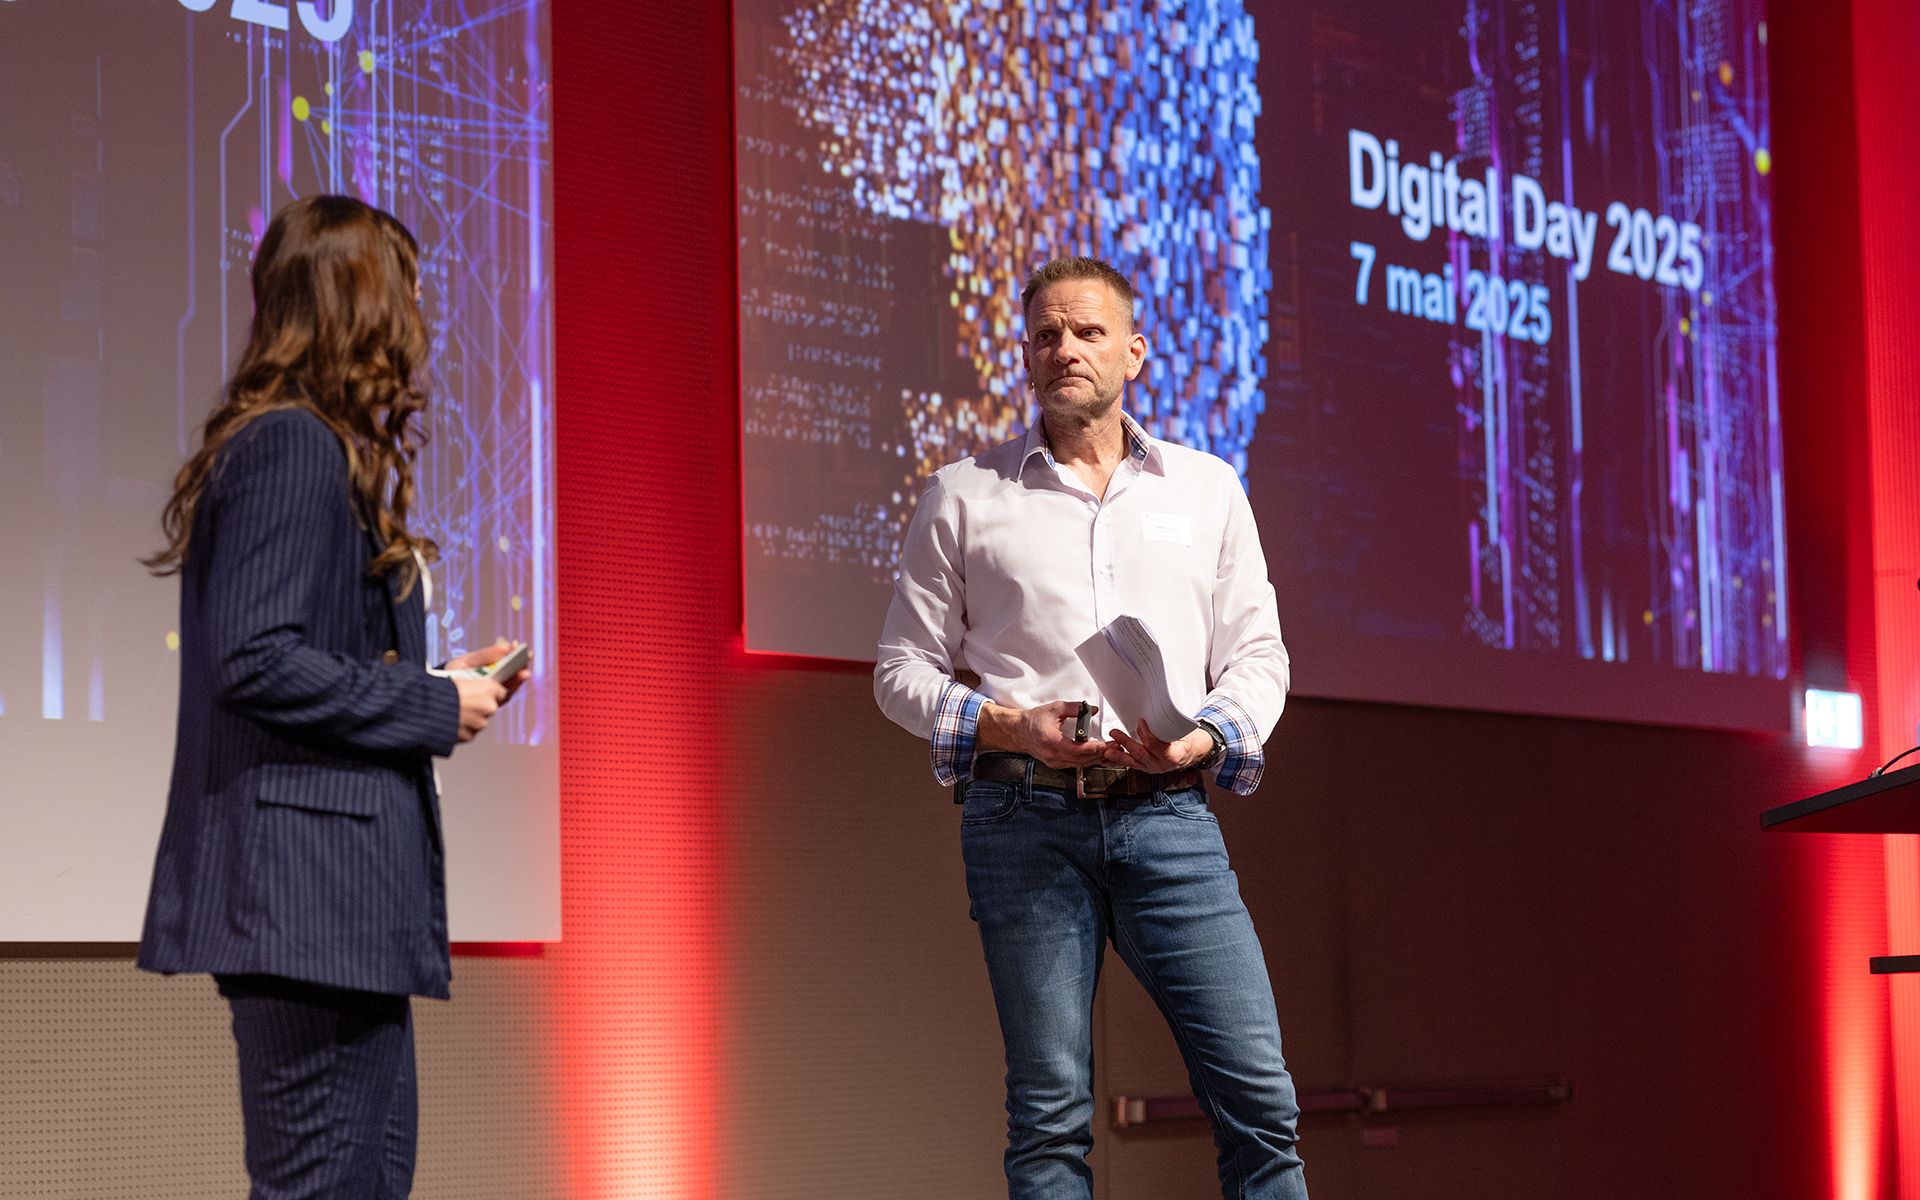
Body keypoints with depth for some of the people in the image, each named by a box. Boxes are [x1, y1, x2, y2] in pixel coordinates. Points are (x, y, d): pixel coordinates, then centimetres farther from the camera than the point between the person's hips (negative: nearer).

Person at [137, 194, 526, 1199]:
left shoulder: (299, 446, 20)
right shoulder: (295, 447, -12)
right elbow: (256, 662, -21)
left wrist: (440, 681, 13)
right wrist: (432, 709, -12)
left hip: (342, 893, 11)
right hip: (303, 887, -11)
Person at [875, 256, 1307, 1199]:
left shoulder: (1208, 489, 15)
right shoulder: (963, 498, 11)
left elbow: (1258, 653, 14)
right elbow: (903, 668, 10)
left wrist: (1202, 736, -8)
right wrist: (1010, 725, -8)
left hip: (1167, 813, 1)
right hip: (1026, 814, -1)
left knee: (1257, 1093, -7)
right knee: (1050, 1111, -1)